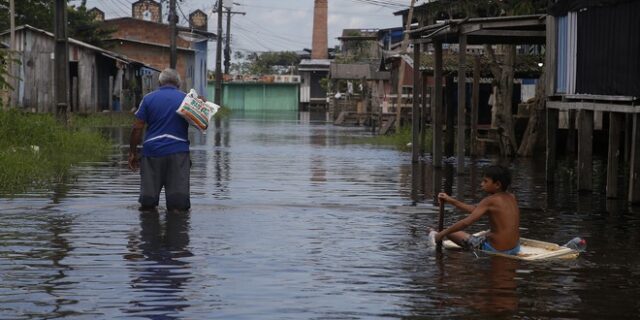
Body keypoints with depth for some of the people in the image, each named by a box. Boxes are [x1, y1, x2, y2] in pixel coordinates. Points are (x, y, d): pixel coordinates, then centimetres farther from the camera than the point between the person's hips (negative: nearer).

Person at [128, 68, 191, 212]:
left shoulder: (148, 99, 6)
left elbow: (137, 128, 2)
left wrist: (132, 153, 8)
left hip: (152, 151, 1)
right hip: (178, 151, 0)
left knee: (147, 203, 7)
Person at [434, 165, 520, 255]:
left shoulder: (490, 201, -16)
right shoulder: (512, 198, 7)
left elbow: (466, 222, -21)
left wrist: (442, 233, -10)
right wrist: (451, 201, 17)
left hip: (496, 250, -8)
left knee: (451, 233, 6)